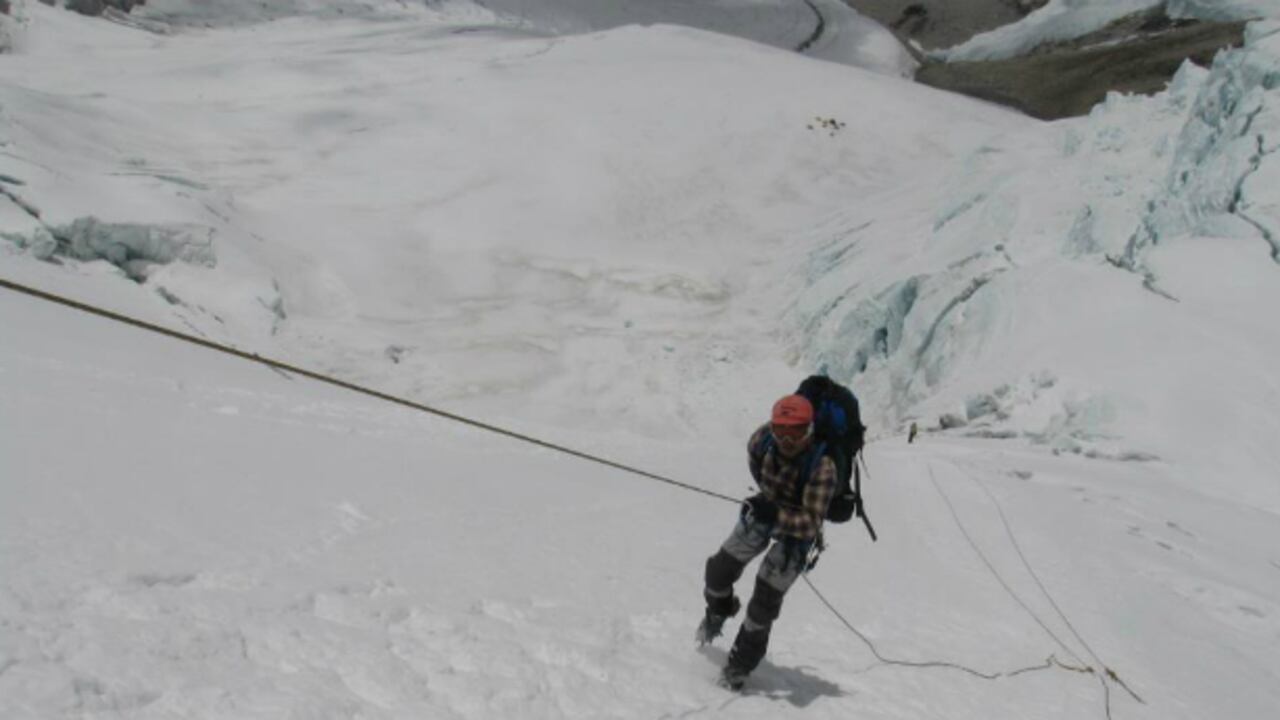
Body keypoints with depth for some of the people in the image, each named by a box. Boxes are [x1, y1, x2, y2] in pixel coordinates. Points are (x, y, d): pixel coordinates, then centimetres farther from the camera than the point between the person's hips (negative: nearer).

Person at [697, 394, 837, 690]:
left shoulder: (822, 467, -37)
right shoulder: (764, 438, -24)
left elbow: (811, 523, -39)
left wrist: (775, 513, -51)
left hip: (799, 528, -4)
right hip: (765, 510, 4)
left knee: (766, 599, -2)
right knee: (720, 568, 9)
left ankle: (741, 662, 20)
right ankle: (718, 613, 44)